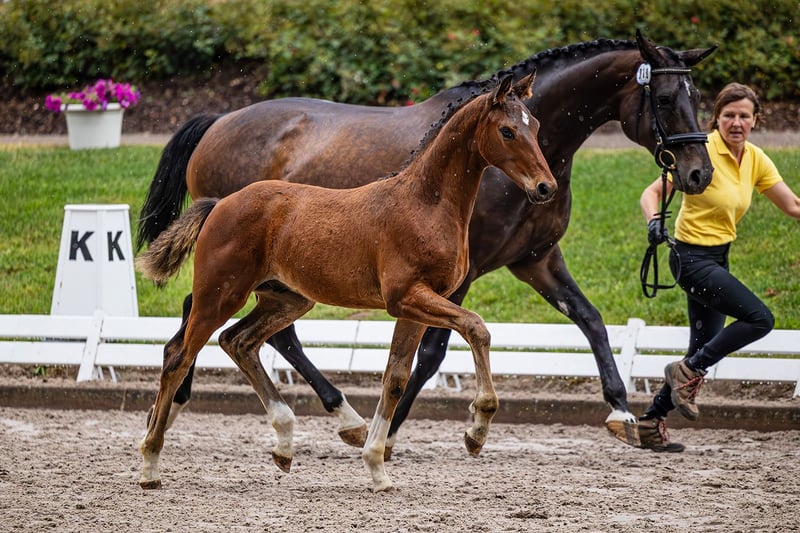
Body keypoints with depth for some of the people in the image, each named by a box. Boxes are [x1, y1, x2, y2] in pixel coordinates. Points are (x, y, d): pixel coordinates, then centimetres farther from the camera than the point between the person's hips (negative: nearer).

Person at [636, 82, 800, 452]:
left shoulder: (755, 159, 3)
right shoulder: (704, 151, -17)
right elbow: (654, 192, -19)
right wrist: (654, 221, -39)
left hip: (718, 258, 8)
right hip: (693, 258, -8)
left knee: (705, 350, 12)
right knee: (759, 318, -20)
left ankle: (651, 422, 21)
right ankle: (688, 372, -7)